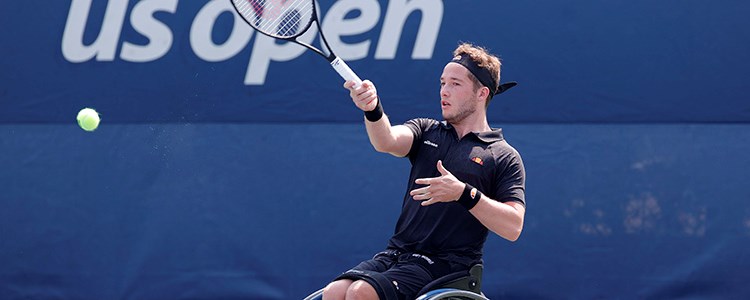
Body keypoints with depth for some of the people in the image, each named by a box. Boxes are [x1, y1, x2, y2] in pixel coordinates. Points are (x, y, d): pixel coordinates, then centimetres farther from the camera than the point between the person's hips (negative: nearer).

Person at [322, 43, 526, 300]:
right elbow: (387, 141, -7)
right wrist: (372, 110, -29)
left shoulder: (505, 158, 2)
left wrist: (464, 193, -20)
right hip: (395, 254, 5)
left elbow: (513, 227, -9)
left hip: (445, 266, -5)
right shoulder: (426, 131, 16)